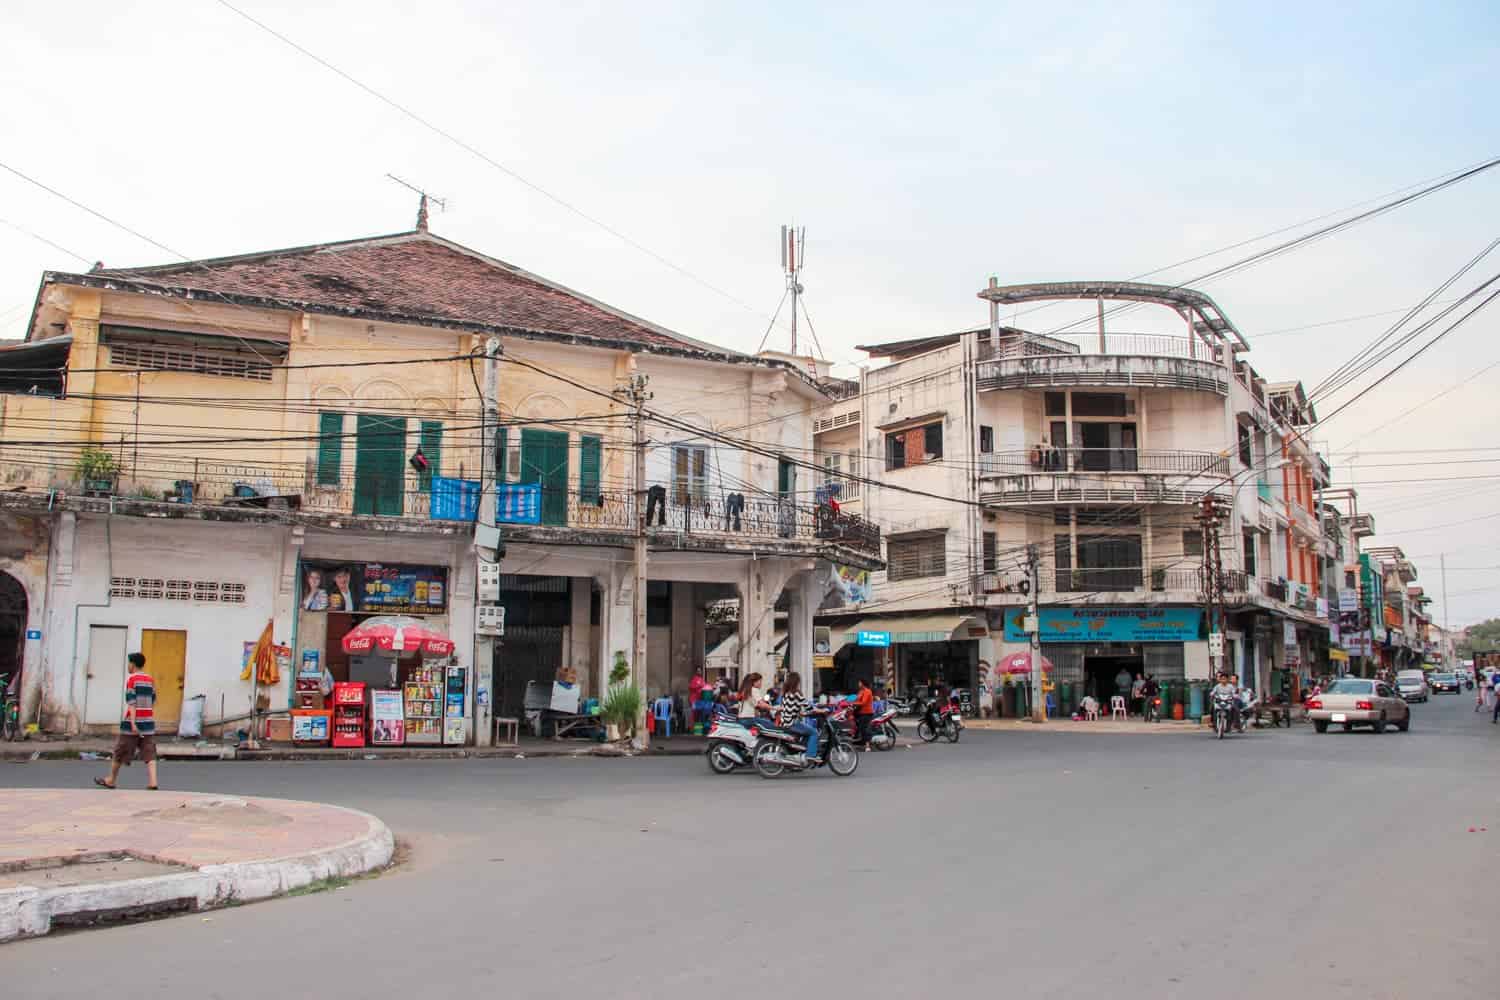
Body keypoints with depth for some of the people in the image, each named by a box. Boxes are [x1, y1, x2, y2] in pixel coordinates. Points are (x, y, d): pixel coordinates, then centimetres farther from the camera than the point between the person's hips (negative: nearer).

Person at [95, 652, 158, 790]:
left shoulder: (131, 679, -5)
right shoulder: (150, 679, 12)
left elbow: (132, 702, -14)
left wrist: (132, 723, -19)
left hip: (133, 722, -5)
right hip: (148, 722, 5)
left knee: (120, 752, 11)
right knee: (149, 753, -1)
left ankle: (111, 780, 25)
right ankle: (152, 783, -14)